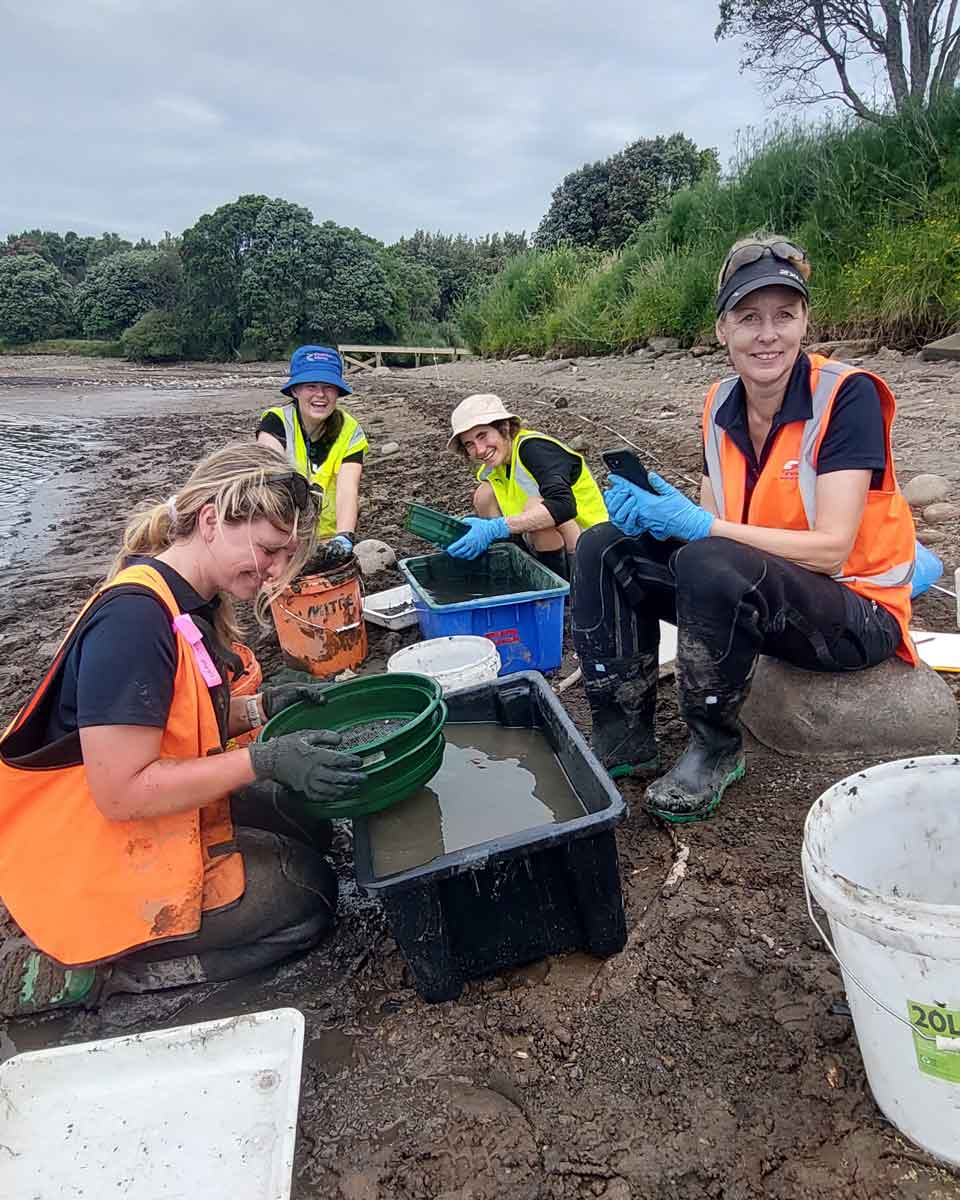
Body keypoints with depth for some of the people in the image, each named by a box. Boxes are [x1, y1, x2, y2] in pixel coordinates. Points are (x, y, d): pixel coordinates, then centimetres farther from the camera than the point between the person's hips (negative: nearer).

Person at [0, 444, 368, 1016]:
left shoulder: (191, 600, -1)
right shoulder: (133, 619, -30)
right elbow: (122, 792, -30)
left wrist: (259, 709, -8)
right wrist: (266, 760, -30)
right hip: (98, 866, -9)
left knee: (307, 826, 17)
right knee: (308, 899, -2)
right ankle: (81, 968, 1)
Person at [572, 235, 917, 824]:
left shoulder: (847, 394, -17)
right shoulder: (721, 406, 0)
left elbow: (830, 549, -25)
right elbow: (711, 524, 2)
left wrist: (699, 525, -30)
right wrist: (658, 509, -19)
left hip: (857, 611, -6)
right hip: (756, 596, 6)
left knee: (711, 565, -36)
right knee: (606, 549, -7)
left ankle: (716, 751, -11)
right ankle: (625, 740, -3)